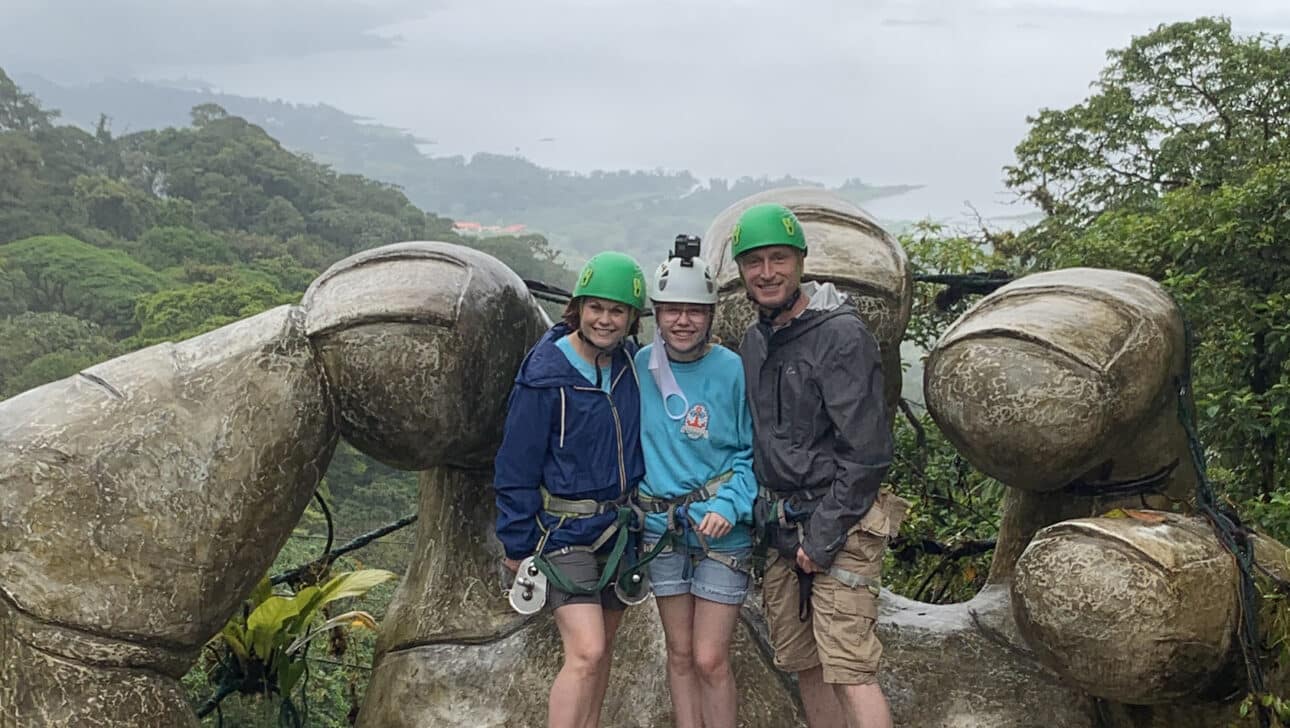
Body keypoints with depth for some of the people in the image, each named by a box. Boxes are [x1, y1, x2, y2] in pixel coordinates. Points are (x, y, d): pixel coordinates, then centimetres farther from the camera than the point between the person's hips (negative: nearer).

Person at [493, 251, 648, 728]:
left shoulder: (631, 366, 1)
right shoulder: (545, 375, -15)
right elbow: (516, 466, -11)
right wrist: (517, 544, -10)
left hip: (618, 528, 6)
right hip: (564, 530, -6)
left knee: (600, 649, 14)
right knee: (586, 653, -15)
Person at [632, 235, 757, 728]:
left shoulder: (734, 372, -11)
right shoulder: (640, 368, -1)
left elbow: (755, 453, -5)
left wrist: (730, 507, -17)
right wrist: (632, 506, 1)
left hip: (721, 531, -3)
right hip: (660, 530, 4)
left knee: (710, 660, -3)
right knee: (679, 654, 14)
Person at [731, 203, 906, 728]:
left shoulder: (840, 334, -12)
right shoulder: (753, 342, 12)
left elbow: (866, 452, -16)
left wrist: (823, 537, -16)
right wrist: (761, 519, 11)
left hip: (837, 526, -7)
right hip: (780, 528, 8)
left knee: (849, 670, -11)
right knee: (802, 663, 12)